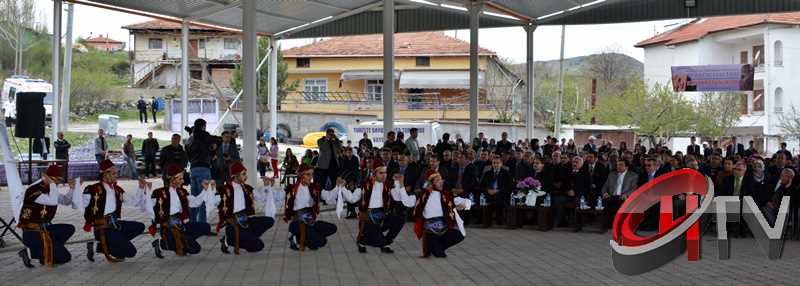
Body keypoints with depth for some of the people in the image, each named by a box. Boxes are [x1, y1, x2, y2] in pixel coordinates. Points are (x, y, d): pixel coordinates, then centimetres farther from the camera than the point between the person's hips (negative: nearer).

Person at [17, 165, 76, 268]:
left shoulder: (50, 189, 10)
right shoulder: (34, 190, -20)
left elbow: (66, 201, 18)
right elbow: (53, 202, -34)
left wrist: (72, 189, 1)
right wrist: (52, 184, -25)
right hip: (32, 233, -10)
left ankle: (50, 250, 3)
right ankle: (30, 252, -7)